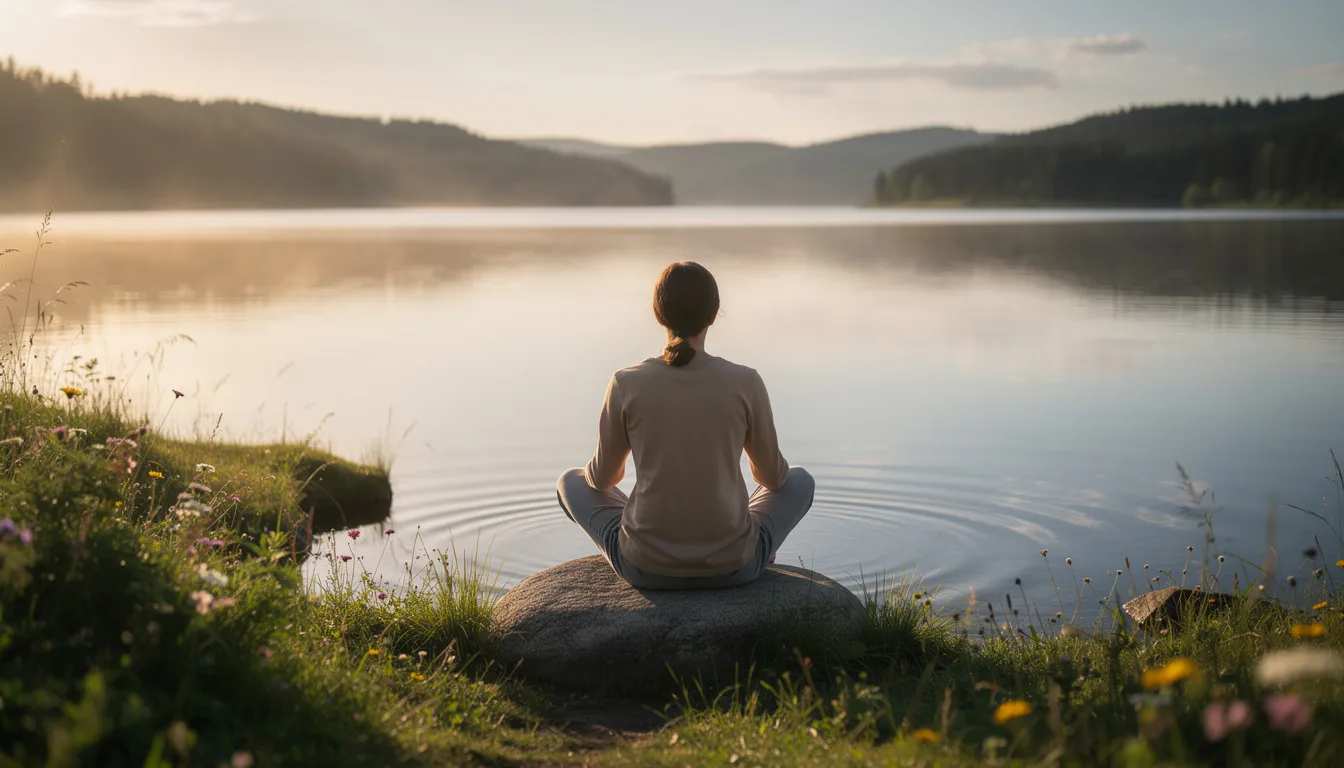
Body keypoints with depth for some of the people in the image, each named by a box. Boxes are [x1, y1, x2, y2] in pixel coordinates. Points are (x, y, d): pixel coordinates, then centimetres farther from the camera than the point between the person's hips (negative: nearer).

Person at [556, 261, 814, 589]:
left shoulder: (625, 385, -9)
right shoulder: (746, 383, -9)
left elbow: (602, 476, 6)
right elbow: (773, 475, 6)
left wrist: (604, 472, 31)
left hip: (647, 565, 0)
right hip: (730, 563, 0)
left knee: (571, 483, 29)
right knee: (800, 481, 28)